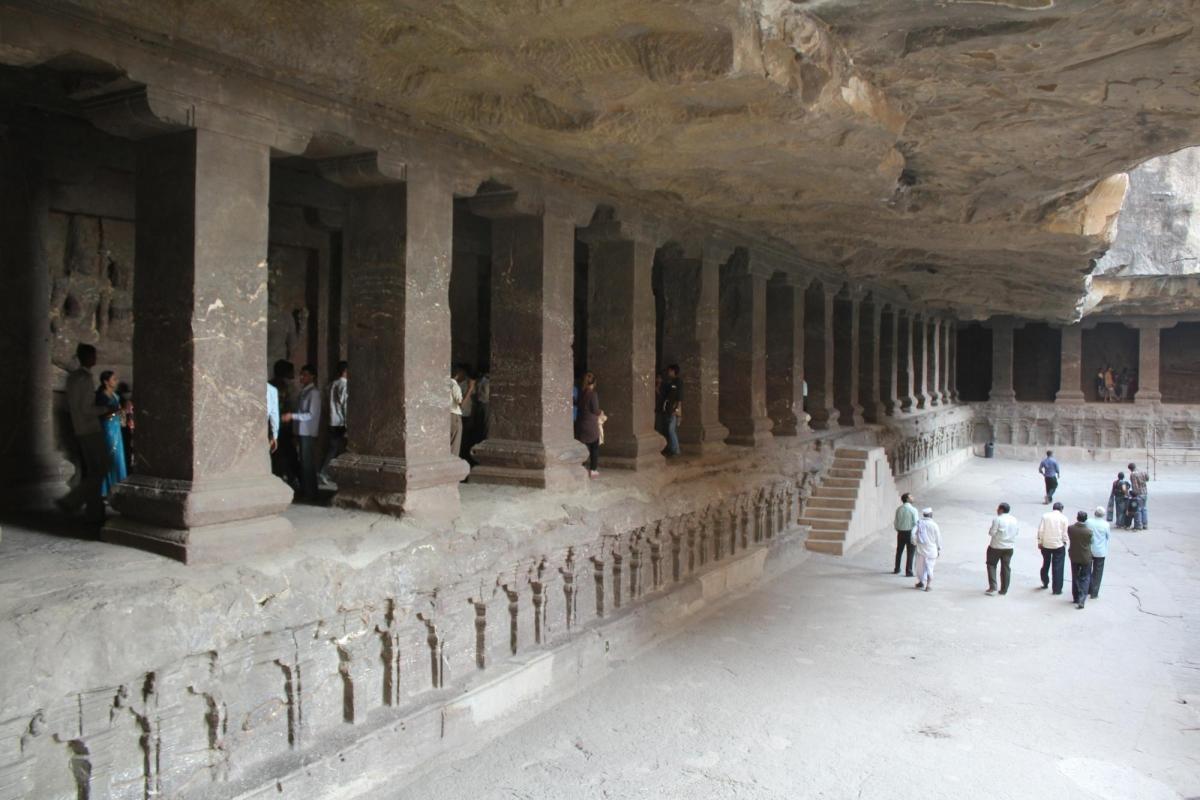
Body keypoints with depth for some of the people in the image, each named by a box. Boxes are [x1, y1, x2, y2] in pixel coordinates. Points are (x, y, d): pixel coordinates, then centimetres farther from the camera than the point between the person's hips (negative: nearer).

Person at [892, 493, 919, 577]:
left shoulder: (899, 509, 0)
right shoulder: (913, 509, -14)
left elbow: (895, 522, 4)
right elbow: (915, 523, -15)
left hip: (901, 532, 5)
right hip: (910, 532, -5)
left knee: (899, 551, 18)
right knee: (910, 553, 4)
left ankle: (896, 569, 28)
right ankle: (908, 572, 5)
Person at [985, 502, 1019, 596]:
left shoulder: (997, 519, -17)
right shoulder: (1014, 520, 3)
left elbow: (991, 532, -16)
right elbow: (1017, 532, 12)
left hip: (996, 547, -5)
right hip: (1009, 547, 5)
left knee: (991, 565, 8)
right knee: (1006, 568, 11)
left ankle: (992, 587, -1)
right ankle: (1004, 590, 15)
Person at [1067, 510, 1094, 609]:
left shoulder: (1070, 529, -14)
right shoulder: (1089, 531, -20)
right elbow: (1091, 542, -4)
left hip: (1074, 557, 3)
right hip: (1086, 558, -3)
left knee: (1075, 578, 18)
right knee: (1085, 579, 8)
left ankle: (1076, 598, 28)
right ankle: (1081, 600, -1)